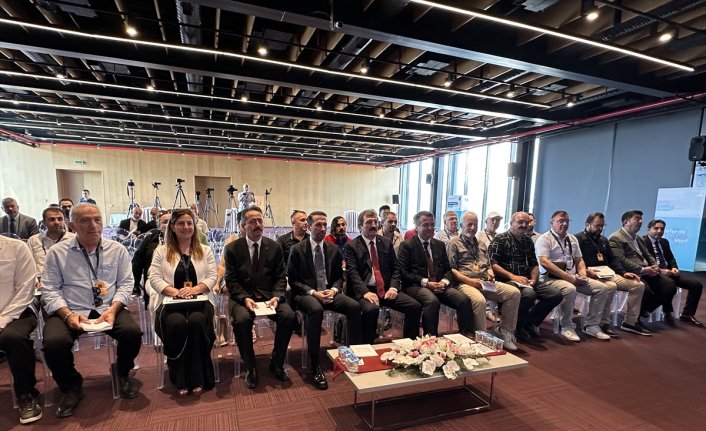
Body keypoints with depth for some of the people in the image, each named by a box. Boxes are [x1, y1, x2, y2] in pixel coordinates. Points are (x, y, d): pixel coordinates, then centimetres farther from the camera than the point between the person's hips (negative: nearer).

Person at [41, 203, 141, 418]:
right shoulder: (57, 252, 4)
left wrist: (113, 309, -13)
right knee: (54, 343, -29)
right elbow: (50, 290, 1)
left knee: (132, 332, -26)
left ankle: (123, 374, 8)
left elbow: (126, 284, 3)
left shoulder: (117, 249, 5)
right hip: (69, 311, 0)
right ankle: (71, 387, 4)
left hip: (109, 309, 0)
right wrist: (68, 314, -16)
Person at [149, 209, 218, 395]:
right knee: (177, 323, -33)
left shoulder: (205, 251, 12)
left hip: (200, 300, 0)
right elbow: (154, 278, 2)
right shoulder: (162, 251, 11)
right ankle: (181, 379, -14)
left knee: (196, 321, -33)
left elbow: (212, 277, 4)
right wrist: (176, 291, -16)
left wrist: (194, 289, -15)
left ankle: (198, 378, -19)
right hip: (170, 301, 0)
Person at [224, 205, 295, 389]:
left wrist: (276, 297, -15)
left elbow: (281, 277, 4)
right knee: (241, 320, -33)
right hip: (242, 296, -1)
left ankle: (277, 363, -1)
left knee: (289, 316, -25)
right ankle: (250, 367, -8)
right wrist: (245, 299, -19)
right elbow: (231, 280, -2)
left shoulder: (274, 247, 4)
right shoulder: (232, 248, 1)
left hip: (269, 295, 2)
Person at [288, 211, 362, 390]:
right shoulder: (297, 250, -2)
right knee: (316, 309, -37)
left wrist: (333, 290, -10)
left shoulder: (333, 249, 10)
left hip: (330, 292, 4)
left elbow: (339, 277, 12)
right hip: (306, 294, -4)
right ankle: (315, 365, -26)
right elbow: (293, 280, -4)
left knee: (354, 306, -23)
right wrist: (313, 292, -17)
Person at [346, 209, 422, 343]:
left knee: (415, 306, -15)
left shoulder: (387, 243, 14)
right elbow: (352, 273, -8)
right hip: (365, 290, -4)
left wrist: (393, 287, -5)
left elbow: (395, 268, 12)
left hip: (386, 289, 4)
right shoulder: (351, 246, 1)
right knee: (371, 309, -35)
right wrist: (365, 292, -23)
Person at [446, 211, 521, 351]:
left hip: (485, 282, 7)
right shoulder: (454, 243, 3)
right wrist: (468, 280, -16)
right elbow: (450, 269, -5)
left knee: (514, 292, -15)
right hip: (465, 282, -6)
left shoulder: (481, 244, 26)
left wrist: (490, 273, 6)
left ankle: (505, 332, -6)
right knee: (479, 300, -38)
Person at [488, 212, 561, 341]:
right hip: (507, 281, -7)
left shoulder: (528, 241, 20)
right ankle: (517, 326, -7)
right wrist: (513, 276, -20)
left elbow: (534, 265, 21)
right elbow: (492, 264, -12)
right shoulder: (500, 240, -3)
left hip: (526, 282, 7)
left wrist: (533, 279, 0)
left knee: (556, 295, -8)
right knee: (529, 294, -34)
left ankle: (530, 322, 8)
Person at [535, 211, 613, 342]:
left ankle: (592, 326, 3)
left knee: (603, 288, -4)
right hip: (551, 278, -8)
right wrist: (569, 277, -20)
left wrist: (582, 274, -2)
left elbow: (579, 260, 21)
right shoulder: (544, 239, -8)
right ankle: (567, 327, -17)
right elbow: (544, 262, -19)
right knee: (570, 289, -36)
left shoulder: (572, 239, 17)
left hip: (573, 277, 8)